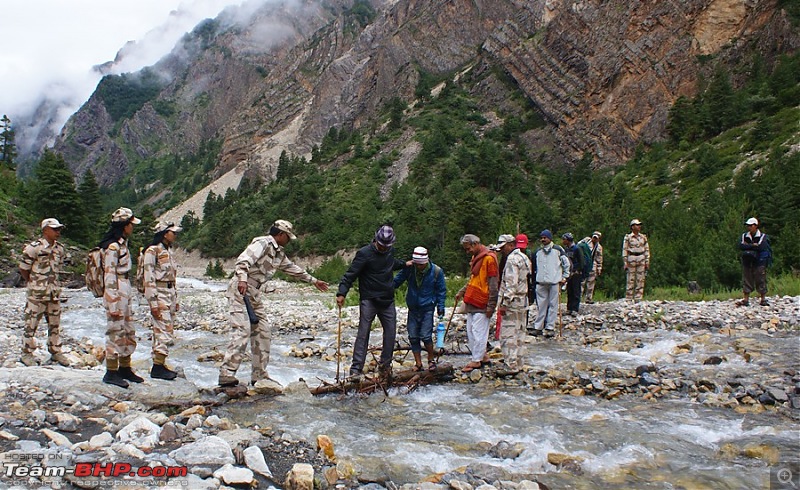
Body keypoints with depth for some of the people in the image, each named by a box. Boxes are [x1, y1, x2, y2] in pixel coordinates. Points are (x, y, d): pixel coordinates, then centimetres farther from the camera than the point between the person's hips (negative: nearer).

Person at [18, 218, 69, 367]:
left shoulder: (60, 248, 6)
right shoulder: (34, 248, -13)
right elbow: (23, 269, -6)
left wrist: (53, 283, 11)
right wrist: (35, 284, 1)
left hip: (55, 293, 6)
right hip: (36, 294, -6)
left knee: (55, 323, 12)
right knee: (31, 323, 4)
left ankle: (55, 352, 23)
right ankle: (27, 353, 15)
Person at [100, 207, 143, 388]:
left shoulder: (122, 244, 15)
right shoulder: (112, 247, -14)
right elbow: (109, 276, -17)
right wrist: (114, 304, -18)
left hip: (125, 294, 10)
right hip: (115, 294, -10)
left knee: (129, 333, 14)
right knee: (116, 333, -3)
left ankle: (125, 369, 24)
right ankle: (111, 373, 6)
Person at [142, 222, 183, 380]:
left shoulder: (168, 251, 16)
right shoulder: (153, 251, -10)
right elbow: (149, 279, -14)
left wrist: (175, 300, 19)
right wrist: (153, 303, -18)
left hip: (170, 294, 9)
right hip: (159, 294, -9)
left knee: (165, 332, 11)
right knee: (164, 332, -10)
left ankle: (160, 364, 17)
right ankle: (157, 367, -4)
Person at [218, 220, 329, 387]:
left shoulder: (279, 253, 19)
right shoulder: (263, 243, -10)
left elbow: (292, 269, 33)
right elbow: (243, 260, -24)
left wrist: (313, 281, 39)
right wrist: (242, 279, -40)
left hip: (254, 292, 10)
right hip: (240, 289, -10)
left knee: (263, 332, 7)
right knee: (242, 331, -18)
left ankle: (259, 375, 13)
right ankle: (226, 374, -17)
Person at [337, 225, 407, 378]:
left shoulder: (390, 251, 7)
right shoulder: (364, 253, -13)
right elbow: (350, 274, -18)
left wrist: (404, 264, 23)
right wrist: (342, 293, -26)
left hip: (388, 301, 6)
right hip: (368, 301, -6)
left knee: (391, 333, 6)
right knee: (363, 334, -6)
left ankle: (385, 365, 20)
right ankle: (356, 368, -3)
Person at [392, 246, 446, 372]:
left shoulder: (436, 271, -9)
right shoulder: (409, 268, -8)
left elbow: (441, 290, 1)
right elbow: (397, 280, 4)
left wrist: (440, 306, -3)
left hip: (427, 308, -3)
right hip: (413, 308, 3)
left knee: (426, 336, -9)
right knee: (413, 337, 4)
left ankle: (431, 359, 14)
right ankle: (418, 363, 17)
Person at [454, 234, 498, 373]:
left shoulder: (489, 258, -14)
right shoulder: (475, 258, 16)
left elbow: (493, 284, -16)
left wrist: (491, 306, -16)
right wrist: (462, 292, 13)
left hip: (481, 304, -9)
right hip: (471, 303, 9)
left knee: (478, 333, -3)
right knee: (470, 333, 12)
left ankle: (476, 361, 5)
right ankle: (483, 356, 23)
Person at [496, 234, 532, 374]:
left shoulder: (512, 259, -15)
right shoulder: (524, 257, 17)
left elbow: (511, 284, -21)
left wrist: (505, 303, -20)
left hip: (512, 303, -10)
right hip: (523, 302, 10)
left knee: (508, 336, -7)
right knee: (519, 334, 14)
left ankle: (511, 367, -6)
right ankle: (518, 364, 22)